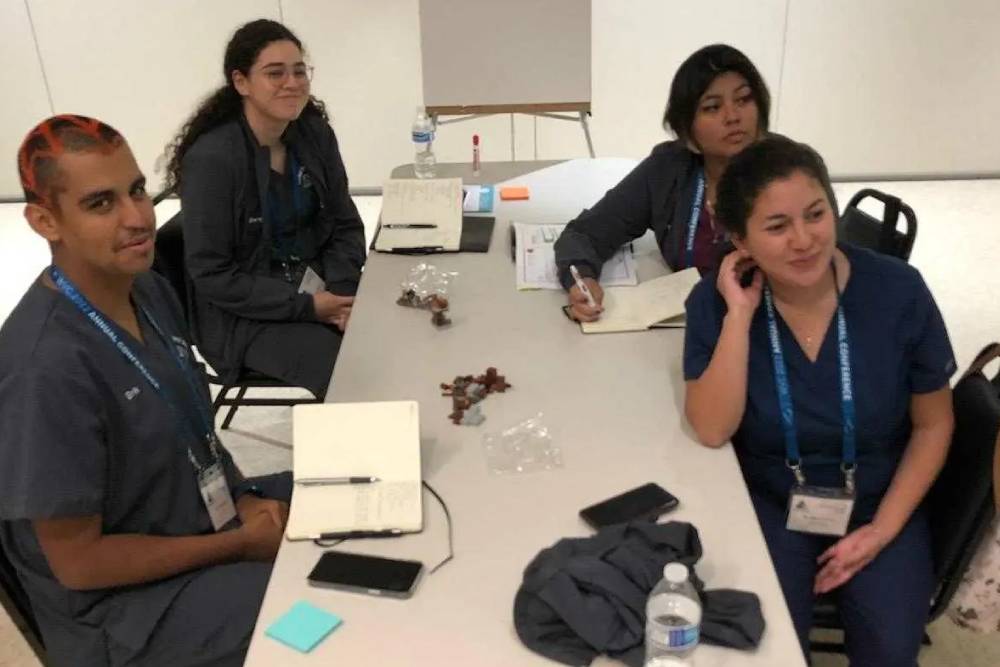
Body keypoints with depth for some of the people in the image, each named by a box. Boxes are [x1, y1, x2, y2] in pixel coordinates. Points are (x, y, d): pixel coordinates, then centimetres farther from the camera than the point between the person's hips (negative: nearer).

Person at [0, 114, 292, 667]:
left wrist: (244, 497, -6)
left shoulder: (149, 291, -3)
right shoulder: (49, 369, -29)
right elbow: (78, 561, -21)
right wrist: (241, 543, -17)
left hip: (207, 513, 8)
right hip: (123, 607, -8)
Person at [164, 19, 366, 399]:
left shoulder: (315, 134, -1)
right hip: (246, 312, -6)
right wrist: (305, 307, -20)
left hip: (319, 284, 6)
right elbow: (211, 275, -16)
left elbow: (345, 225, 5)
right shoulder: (211, 158, -19)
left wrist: (343, 292, -12)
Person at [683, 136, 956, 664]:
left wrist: (883, 529, -10)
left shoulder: (896, 290, -13)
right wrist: (740, 314, -27)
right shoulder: (716, 301, -14)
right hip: (767, 503, 0)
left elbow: (933, 425, -3)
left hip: (879, 503, 1)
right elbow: (712, 431, -22)